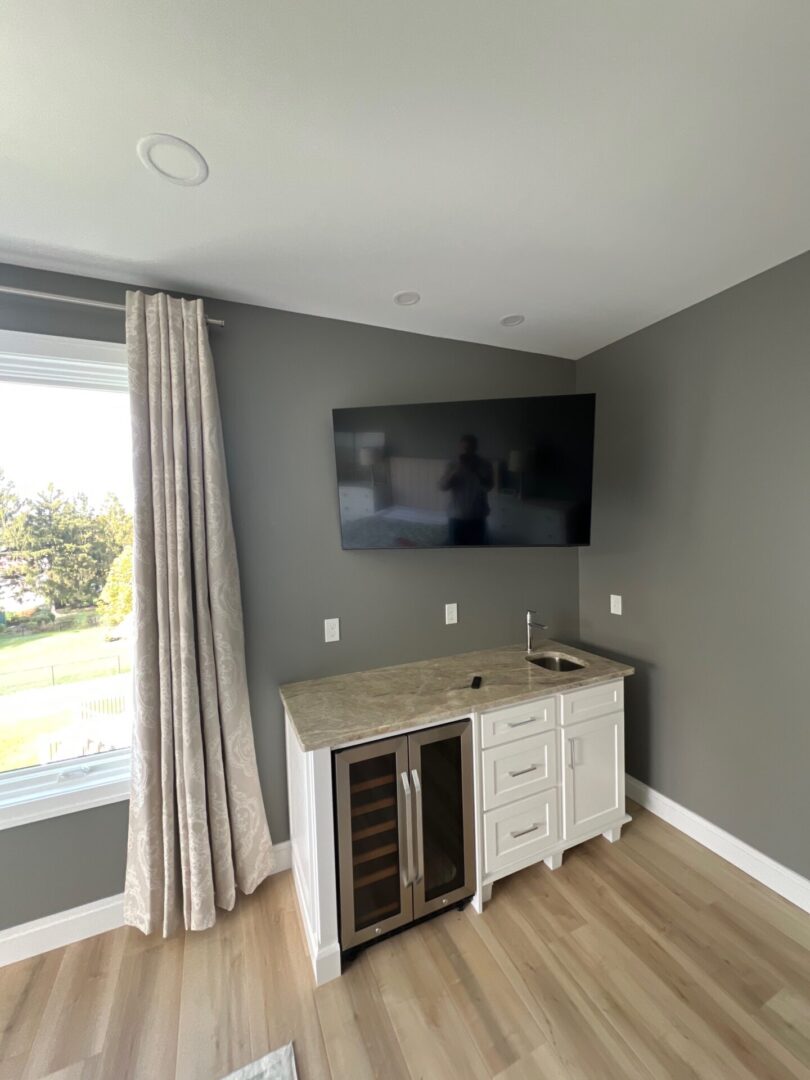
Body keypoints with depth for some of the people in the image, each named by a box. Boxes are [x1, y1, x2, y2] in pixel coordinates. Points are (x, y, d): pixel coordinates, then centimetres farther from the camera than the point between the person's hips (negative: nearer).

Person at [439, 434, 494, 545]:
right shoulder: (453, 465, -1)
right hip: (457, 516, 0)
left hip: (477, 517, 0)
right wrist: (455, 470, -21)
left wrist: (475, 471, -23)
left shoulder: (484, 464, -3)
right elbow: (442, 487, -11)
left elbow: (489, 486, -13)